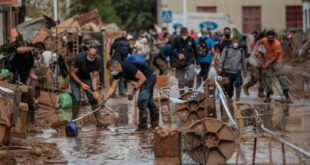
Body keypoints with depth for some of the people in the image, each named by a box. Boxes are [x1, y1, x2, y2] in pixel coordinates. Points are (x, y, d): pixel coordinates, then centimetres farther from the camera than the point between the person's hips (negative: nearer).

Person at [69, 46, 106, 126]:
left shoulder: (97, 61, -20)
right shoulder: (79, 58, -32)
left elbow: (95, 76, -16)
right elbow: (72, 73, -23)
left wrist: (95, 90, -28)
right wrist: (81, 83, -30)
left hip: (87, 78, 4)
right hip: (75, 78, -4)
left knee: (93, 97, -5)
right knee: (76, 99, -17)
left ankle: (99, 120, -1)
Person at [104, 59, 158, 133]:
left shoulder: (128, 67, -32)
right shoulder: (117, 72, -6)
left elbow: (143, 78, -26)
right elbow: (112, 88, -2)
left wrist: (134, 90, -24)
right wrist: (104, 100, -9)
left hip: (150, 77, -9)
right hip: (147, 79, 9)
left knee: (141, 102, -13)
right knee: (148, 101, 19)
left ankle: (142, 127, -7)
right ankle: (155, 124, 31)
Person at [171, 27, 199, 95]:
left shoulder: (191, 40, 2)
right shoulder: (177, 40, -2)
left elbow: (195, 52, 12)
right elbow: (172, 51, 1)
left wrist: (197, 63, 11)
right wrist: (178, 54, -18)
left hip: (190, 64, 0)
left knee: (190, 78, -19)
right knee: (181, 82, 3)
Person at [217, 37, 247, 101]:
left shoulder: (241, 51, 14)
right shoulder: (226, 49, 6)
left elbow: (243, 61, 23)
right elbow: (222, 58, 0)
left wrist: (244, 71, 25)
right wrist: (220, 67, -14)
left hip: (237, 72, 1)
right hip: (228, 72, -1)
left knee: (238, 84, -20)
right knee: (228, 87, 2)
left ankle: (237, 98, -8)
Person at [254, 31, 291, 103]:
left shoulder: (277, 44, -23)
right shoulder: (264, 40, -10)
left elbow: (275, 56, -19)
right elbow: (258, 42, 12)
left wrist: (267, 63, -22)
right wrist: (256, 50, -5)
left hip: (277, 61, -4)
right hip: (269, 62, 4)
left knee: (281, 77, -15)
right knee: (268, 78, 3)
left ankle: (287, 96, -12)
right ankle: (268, 96, 13)